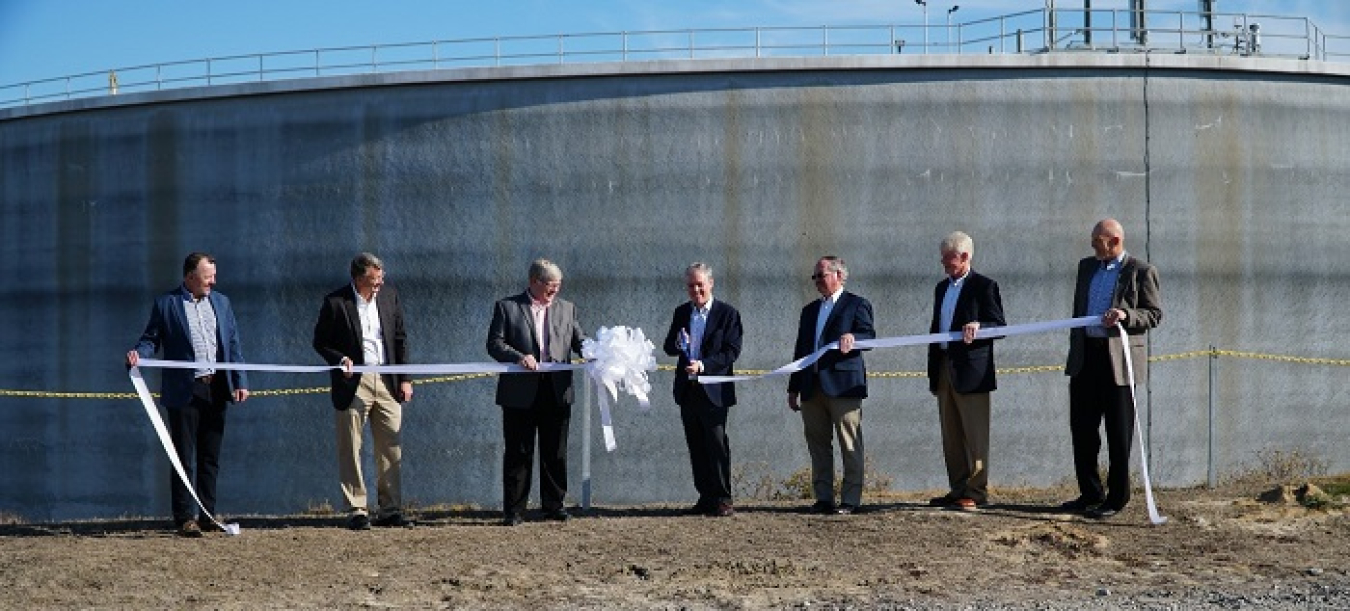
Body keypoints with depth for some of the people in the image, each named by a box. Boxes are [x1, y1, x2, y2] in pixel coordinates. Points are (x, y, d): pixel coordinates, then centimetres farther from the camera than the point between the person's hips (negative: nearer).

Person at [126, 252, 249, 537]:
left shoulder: (221, 302, 14)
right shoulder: (166, 304, 0)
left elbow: (233, 345, 13)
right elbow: (151, 339, 2)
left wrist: (240, 382, 6)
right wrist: (138, 354, -20)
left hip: (216, 388, 4)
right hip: (184, 391, -4)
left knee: (210, 457, 9)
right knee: (184, 457, -3)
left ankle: (208, 515, 15)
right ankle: (184, 518, -1)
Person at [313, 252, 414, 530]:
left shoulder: (390, 296, 7)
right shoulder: (335, 302, -6)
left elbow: (400, 339, 12)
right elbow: (320, 341, 2)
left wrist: (405, 379, 7)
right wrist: (340, 359, -16)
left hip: (387, 382, 4)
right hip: (352, 384, -4)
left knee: (391, 449, 5)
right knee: (351, 451, 0)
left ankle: (390, 510, 12)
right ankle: (356, 511, 6)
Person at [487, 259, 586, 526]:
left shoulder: (566, 309, 14)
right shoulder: (507, 307, 2)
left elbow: (579, 341, 12)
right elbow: (494, 344, -3)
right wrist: (519, 357, -20)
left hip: (557, 392, 3)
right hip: (520, 393, -3)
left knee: (555, 453, 7)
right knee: (518, 453, 0)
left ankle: (554, 506, 16)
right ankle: (513, 511, 4)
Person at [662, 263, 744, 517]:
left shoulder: (727, 313, -3)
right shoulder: (681, 313, 13)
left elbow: (732, 351, -9)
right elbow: (668, 347, 13)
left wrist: (703, 365, -21)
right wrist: (678, 345, -11)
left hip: (713, 390, -5)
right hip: (687, 390, 5)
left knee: (717, 445, -5)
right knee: (696, 448, 7)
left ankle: (723, 499, -1)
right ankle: (706, 497, 13)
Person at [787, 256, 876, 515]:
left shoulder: (856, 305, 3)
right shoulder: (810, 310, 22)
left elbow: (869, 336, -7)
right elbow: (800, 349, 21)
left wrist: (852, 337, -30)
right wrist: (794, 388, 16)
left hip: (843, 385, -6)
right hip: (812, 387, 6)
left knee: (850, 447, -4)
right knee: (818, 445, 6)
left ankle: (850, 500, -2)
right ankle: (823, 498, 10)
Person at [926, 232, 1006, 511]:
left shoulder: (984, 286, -4)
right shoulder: (942, 288, 18)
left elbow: (999, 327, -6)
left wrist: (978, 326, -26)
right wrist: (933, 372, 17)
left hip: (971, 371, -7)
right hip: (944, 370, 7)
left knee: (975, 435, -4)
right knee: (951, 436, 9)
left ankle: (976, 492, -2)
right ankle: (958, 490, 14)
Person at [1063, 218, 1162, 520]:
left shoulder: (1141, 271, -4)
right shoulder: (1087, 267, 15)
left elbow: (1154, 314, -5)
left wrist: (1126, 315, -22)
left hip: (1119, 360, -6)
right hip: (1085, 358, 6)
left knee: (1118, 433, 0)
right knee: (1082, 428, 8)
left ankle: (1116, 499, 6)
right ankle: (1090, 494, 19)